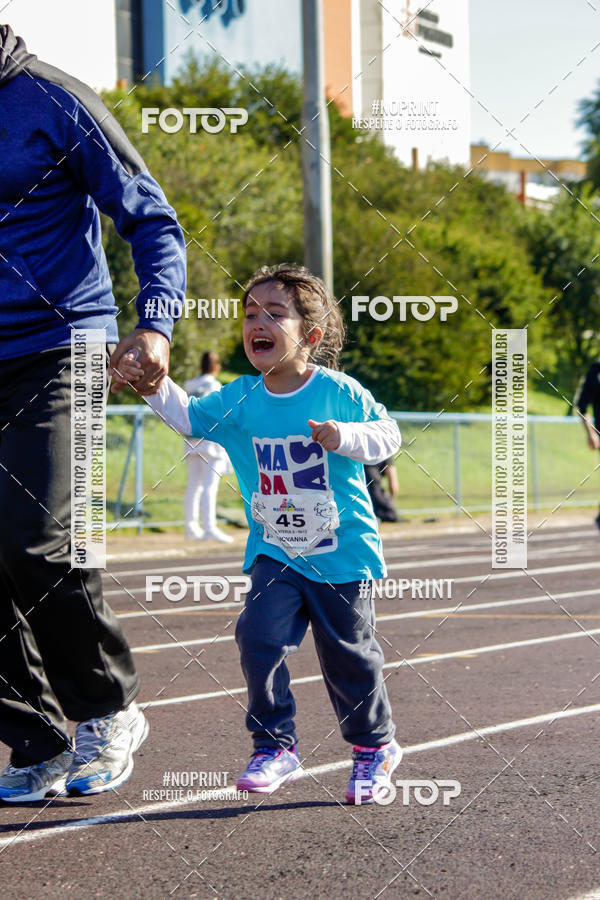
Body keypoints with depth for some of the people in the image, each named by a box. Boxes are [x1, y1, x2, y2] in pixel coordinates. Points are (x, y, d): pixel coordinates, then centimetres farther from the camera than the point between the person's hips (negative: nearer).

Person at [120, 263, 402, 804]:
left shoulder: (339, 392, -11)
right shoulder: (240, 400, -1)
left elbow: (387, 435, -5)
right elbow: (189, 417, 1)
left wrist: (345, 436, -24)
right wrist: (155, 385, -16)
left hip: (342, 552, -3)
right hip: (275, 551, 3)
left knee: (348, 654, 7)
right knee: (259, 637, -15)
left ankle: (375, 746, 28)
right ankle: (275, 747, -2)